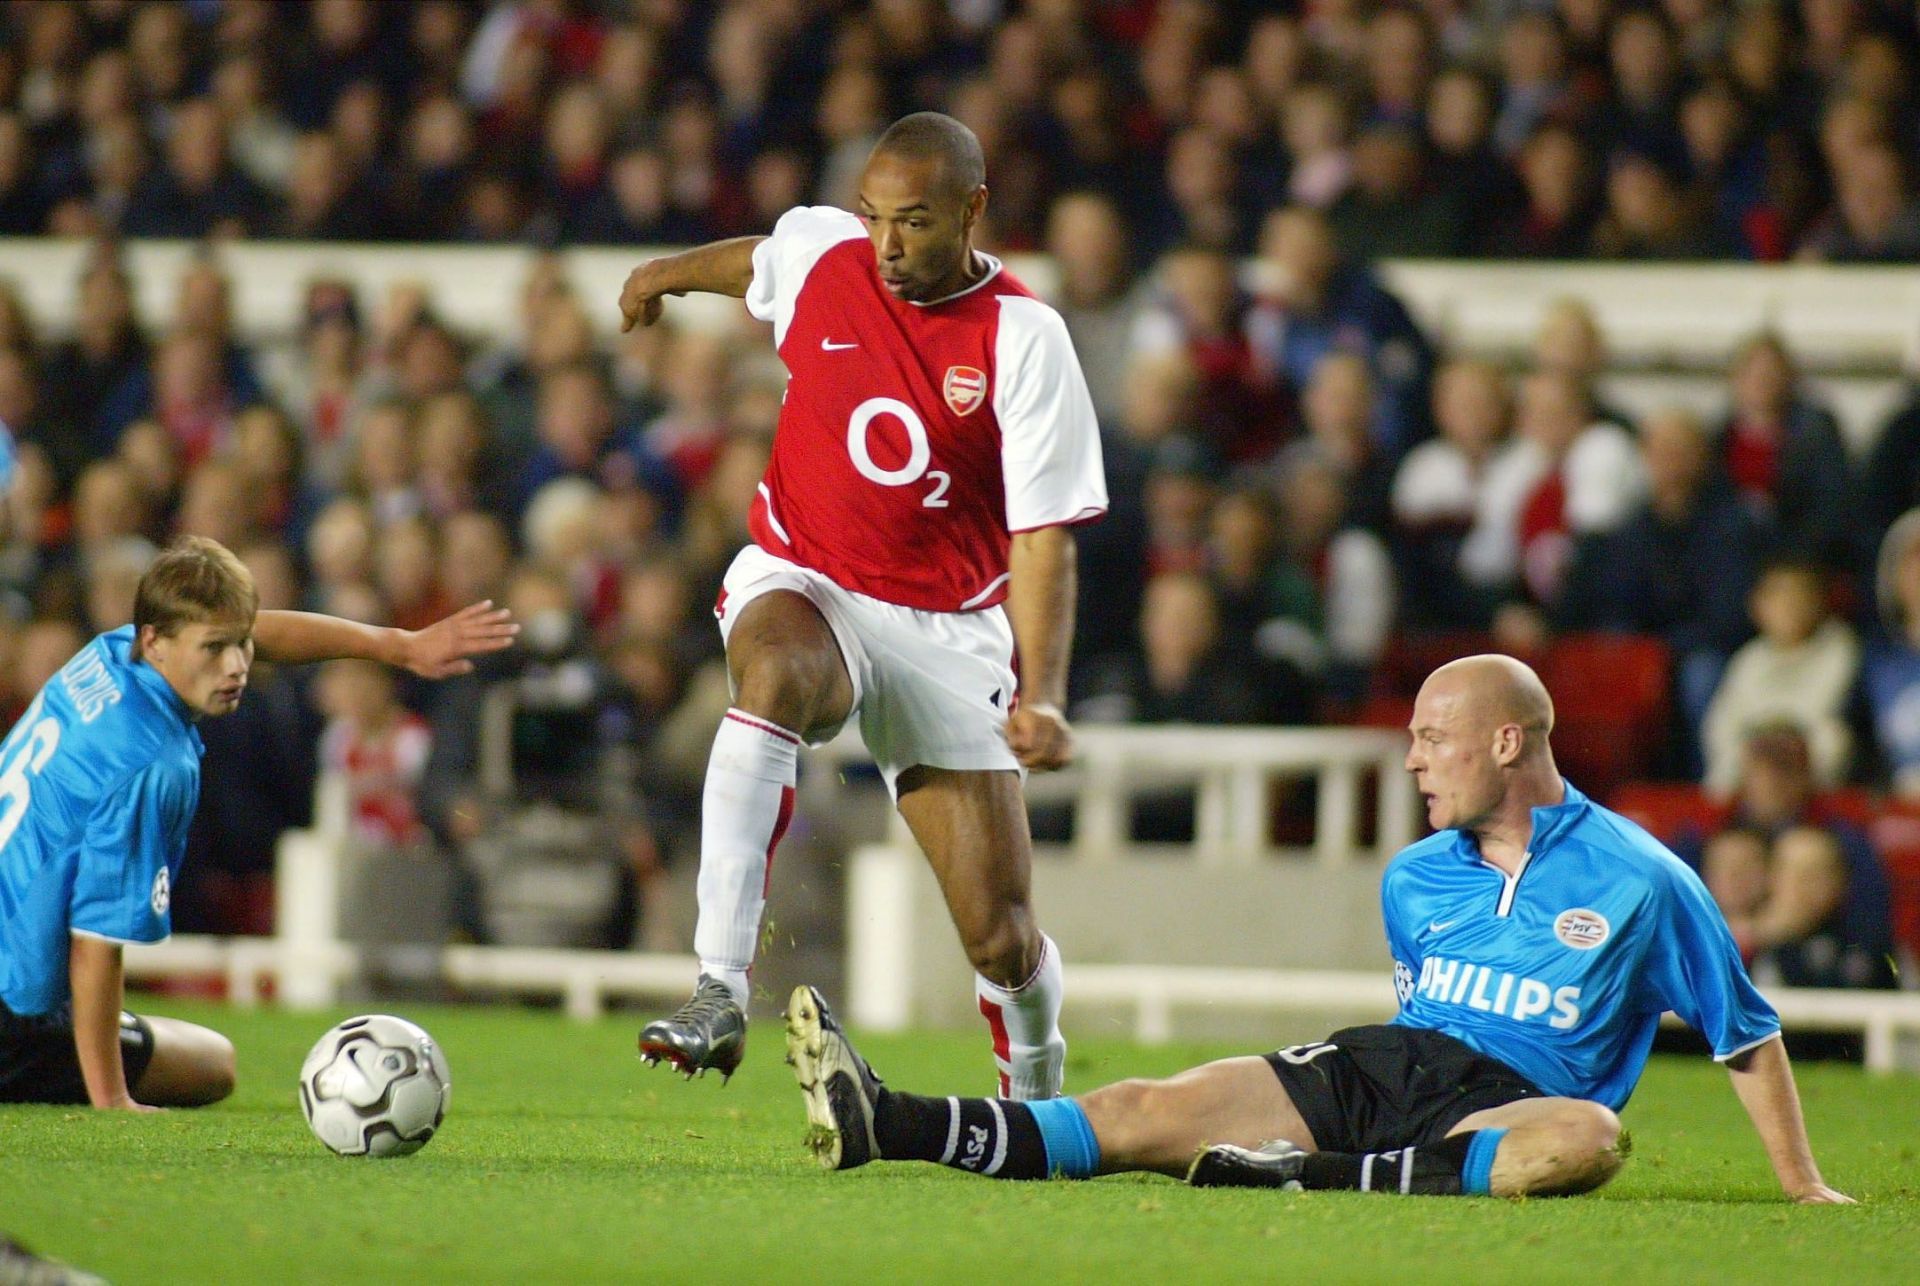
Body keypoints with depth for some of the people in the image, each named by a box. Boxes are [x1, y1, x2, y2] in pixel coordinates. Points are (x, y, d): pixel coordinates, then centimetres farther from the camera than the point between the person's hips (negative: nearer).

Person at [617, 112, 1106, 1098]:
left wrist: (1042, 696, -24)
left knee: (1000, 938, -3)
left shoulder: (1023, 341, -12)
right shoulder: (816, 253, -4)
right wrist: (671, 273, 44)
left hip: (948, 630, -1)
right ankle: (720, 996, -44)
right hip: (801, 583, 1)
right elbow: (758, 260, 23)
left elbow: (1043, 537, -12)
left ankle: (1035, 1102, 30)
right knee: (774, 677, -39)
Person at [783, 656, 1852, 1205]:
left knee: (1590, 1138, -41)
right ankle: (884, 1126, -29)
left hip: (1511, 1108, -4)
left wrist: (1802, 1185, 4)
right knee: (1146, 1115, -14)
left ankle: (1318, 1178, -47)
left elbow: (1750, 1037, 6)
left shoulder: (1641, 881, 0)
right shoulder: (1415, 878, 16)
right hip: (1377, 1067, 5)